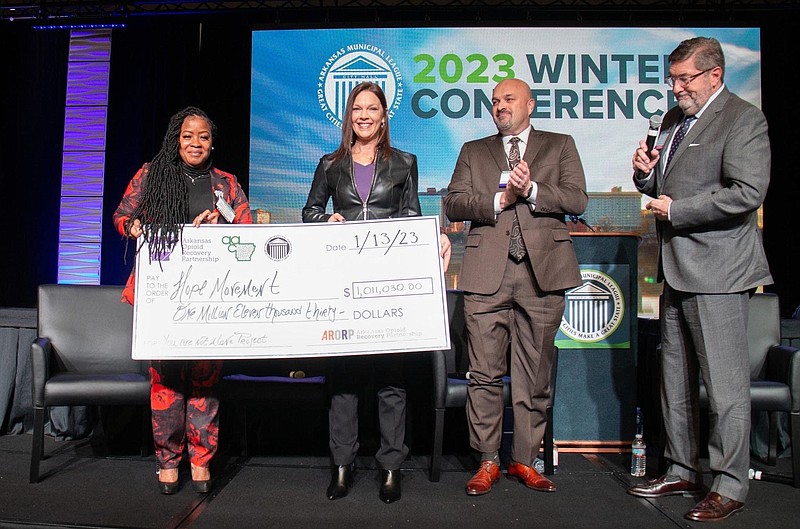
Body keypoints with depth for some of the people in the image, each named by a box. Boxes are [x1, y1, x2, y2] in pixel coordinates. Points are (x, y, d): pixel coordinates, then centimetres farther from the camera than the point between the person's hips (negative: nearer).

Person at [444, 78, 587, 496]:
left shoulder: (560, 146, 16)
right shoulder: (473, 151, 19)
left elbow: (577, 199, 3)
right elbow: (454, 204, 7)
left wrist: (531, 190, -11)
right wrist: (499, 199, -8)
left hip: (542, 271, 0)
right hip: (487, 273, 1)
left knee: (535, 374, 6)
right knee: (484, 372, 1)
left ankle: (524, 460, 19)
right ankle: (487, 461, 14)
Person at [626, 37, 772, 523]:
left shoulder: (743, 120, -8)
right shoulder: (674, 119, 17)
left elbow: (747, 193, -20)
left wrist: (676, 209, -16)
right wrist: (647, 174, 2)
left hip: (717, 270, -9)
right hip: (677, 269, 9)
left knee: (726, 385, -1)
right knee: (675, 381, 14)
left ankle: (730, 485, 12)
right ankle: (682, 470, 28)